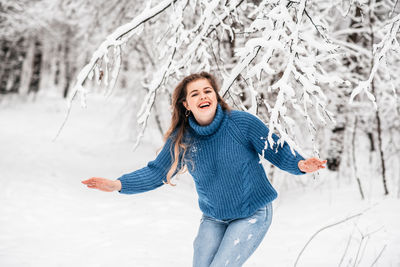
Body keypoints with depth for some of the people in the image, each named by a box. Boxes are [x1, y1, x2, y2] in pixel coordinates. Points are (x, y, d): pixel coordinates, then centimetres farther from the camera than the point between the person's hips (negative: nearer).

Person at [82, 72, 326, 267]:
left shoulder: (243, 122, -18)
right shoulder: (182, 138, -8)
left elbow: (278, 151, -10)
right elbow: (156, 172, -2)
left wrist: (300, 165, -31)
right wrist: (117, 185, -15)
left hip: (252, 214, -4)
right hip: (213, 218, 4)